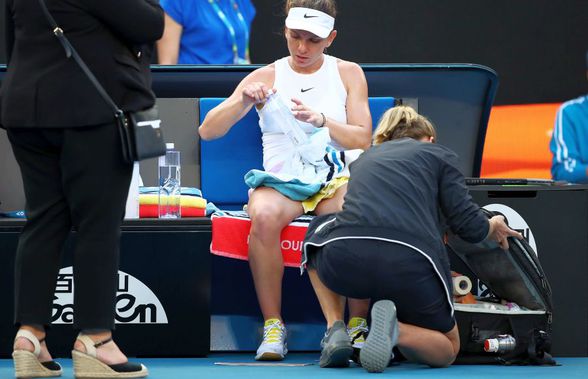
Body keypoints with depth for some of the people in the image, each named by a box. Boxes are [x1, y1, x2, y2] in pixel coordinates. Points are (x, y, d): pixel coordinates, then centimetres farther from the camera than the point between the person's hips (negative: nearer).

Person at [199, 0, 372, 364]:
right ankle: (273, 326, -26)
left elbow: (363, 140, 0)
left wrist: (320, 120, -16)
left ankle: (358, 324, -23)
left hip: (335, 178, 0)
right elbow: (207, 131, 3)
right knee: (264, 216, -37)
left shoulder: (348, 74, 11)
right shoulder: (266, 77, 9)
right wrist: (243, 101, -15)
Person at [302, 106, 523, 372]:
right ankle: (394, 329, -11)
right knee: (447, 350, 25)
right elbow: (469, 226, 12)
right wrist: (494, 227, 35)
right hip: (409, 263, -3)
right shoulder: (438, 155, 21)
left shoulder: (364, 159, 32)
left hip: (343, 262, 3)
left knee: (319, 228, 40)